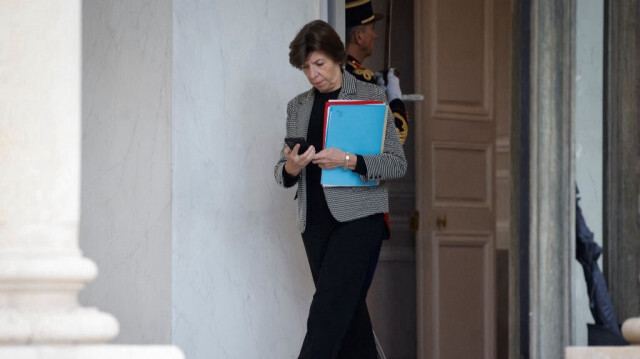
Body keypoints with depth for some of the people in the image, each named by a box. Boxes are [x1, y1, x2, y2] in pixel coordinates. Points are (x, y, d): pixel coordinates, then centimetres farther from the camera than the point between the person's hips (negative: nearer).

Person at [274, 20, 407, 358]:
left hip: (358, 216, -5)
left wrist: (348, 160, -19)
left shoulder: (371, 97, 0)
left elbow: (398, 163, -5)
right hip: (315, 220, 5)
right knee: (348, 309, 7)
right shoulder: (298, 106, 13)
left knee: (327, 308, -16)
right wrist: (291, 168, -10)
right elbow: (282, 173, 15)